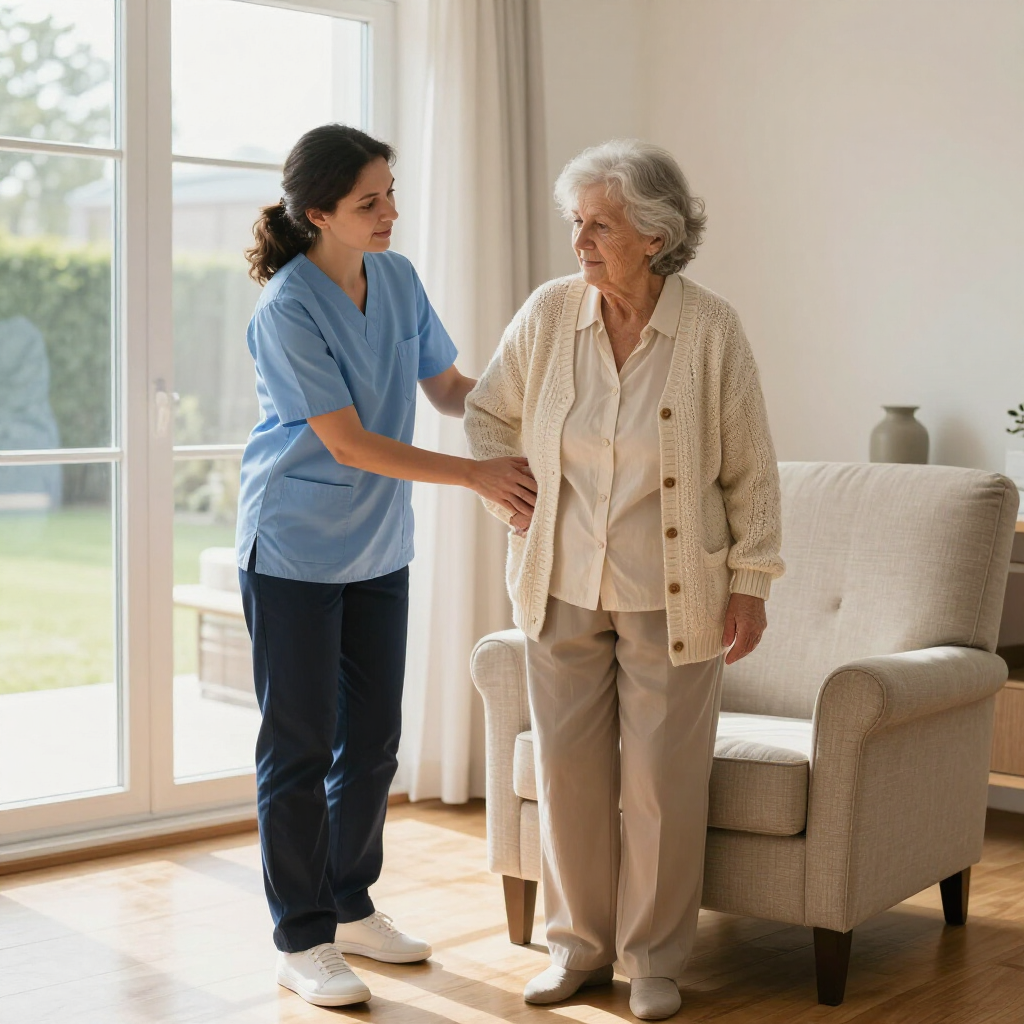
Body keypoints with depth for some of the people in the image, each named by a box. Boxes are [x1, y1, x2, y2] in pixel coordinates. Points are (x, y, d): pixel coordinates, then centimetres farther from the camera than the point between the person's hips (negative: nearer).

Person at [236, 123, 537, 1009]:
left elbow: (448, 387, 12)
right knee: (300, 745, 1)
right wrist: (478, 475, -21)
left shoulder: (398, 280, 2)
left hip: (378, 547, 7)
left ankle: (350, 906, 30)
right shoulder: (287, 310, -19)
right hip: (295, 548, -7)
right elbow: (349, 444, -21)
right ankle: (302, 942, 12)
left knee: (372, 737, 13)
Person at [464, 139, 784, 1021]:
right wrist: (512, 503, 5)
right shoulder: (548, 314, -4)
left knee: (663, 776, 4)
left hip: (672, 597, -3)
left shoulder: (711, 330, -11)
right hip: (563, 586, 3)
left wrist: (751, 582, -5)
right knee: (569, 766, 9)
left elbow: (751, 470, -4)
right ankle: (580, 942, 26)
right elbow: (488, 412, 14)